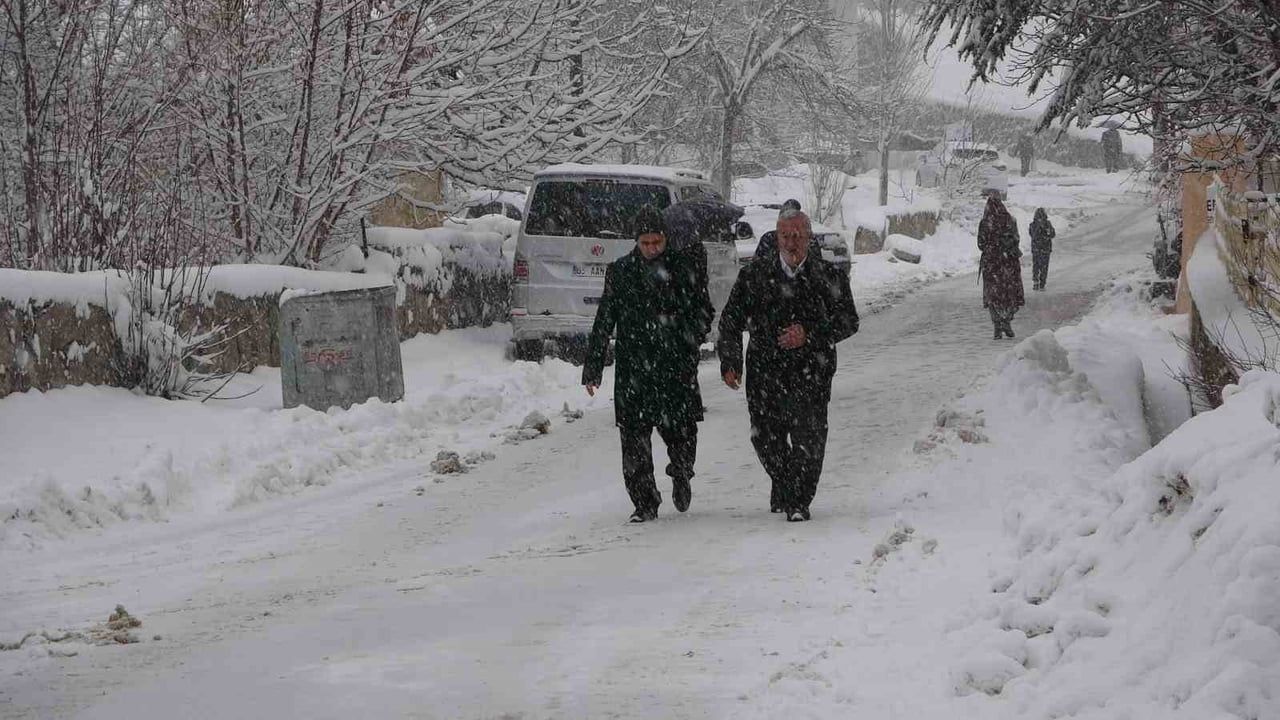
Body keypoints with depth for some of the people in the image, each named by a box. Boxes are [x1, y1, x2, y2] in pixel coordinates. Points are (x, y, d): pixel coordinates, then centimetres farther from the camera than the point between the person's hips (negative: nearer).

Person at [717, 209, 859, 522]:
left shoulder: (830, 277, 4)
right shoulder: (754, 276, 8)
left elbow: (848, 320, 0)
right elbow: (731, 320, 11)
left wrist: (809, 334, -14)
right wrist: (730, 361, -1)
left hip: (811, 370, -2)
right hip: (765, 370, 2)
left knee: (809, 437, -13)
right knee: (766, 437, 6)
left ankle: (799, 501, -3)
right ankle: (782, 486, 34)